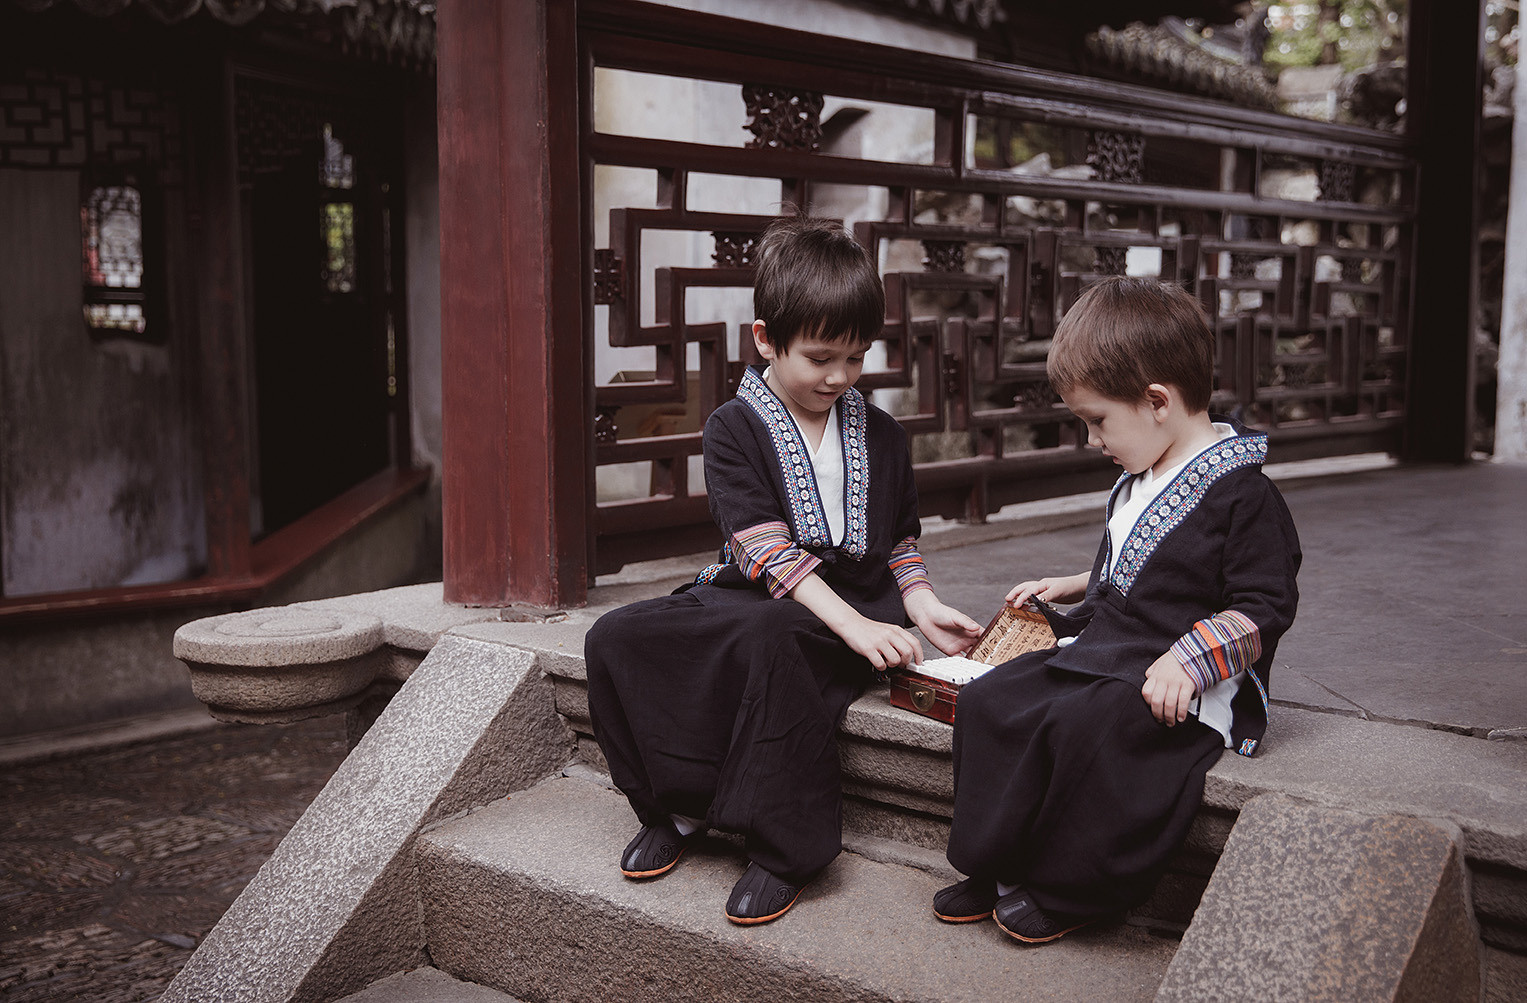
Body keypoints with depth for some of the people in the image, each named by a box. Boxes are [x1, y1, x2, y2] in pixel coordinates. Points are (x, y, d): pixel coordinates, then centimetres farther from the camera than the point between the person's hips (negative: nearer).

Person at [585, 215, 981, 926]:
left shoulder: (879, 434, 11)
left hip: (853, 608, -1)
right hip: (753, 598, 1)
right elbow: (765, 550, -13)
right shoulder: (734, 428, -1)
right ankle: (675, 807, -1)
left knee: (765, 639, -37)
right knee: (616, 639, -18)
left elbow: (900, 539, 19)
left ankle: (786, 848, -25)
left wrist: (921, 605, -3)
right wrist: (855, 625, -24)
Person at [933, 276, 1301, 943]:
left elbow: (1265, 610, -16)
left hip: (1187, 687, -9)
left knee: (1081, 727, -33)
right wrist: (1070, 587, 28)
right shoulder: (1138, 480, 16)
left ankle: (1066, 889, -12)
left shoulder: (1242, 495, -13)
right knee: (989, 701, -8)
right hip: (1099, 651, 9)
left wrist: (1189, 660, -27)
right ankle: (994, 869, 0)